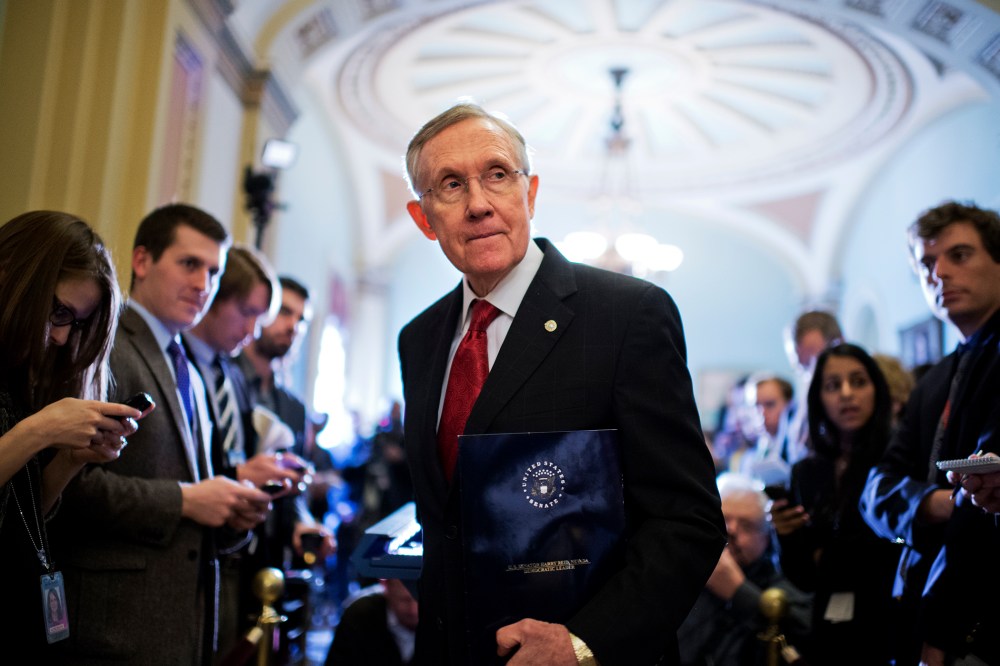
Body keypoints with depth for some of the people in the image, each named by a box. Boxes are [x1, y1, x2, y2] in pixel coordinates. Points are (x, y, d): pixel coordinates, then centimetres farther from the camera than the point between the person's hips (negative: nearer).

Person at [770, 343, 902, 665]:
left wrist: (829, 560, -5)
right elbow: (803, 577, 5)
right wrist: (786, 538, -14)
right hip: (827, 637, 4)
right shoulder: (807, 472, 3)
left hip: (891, 632, -4)